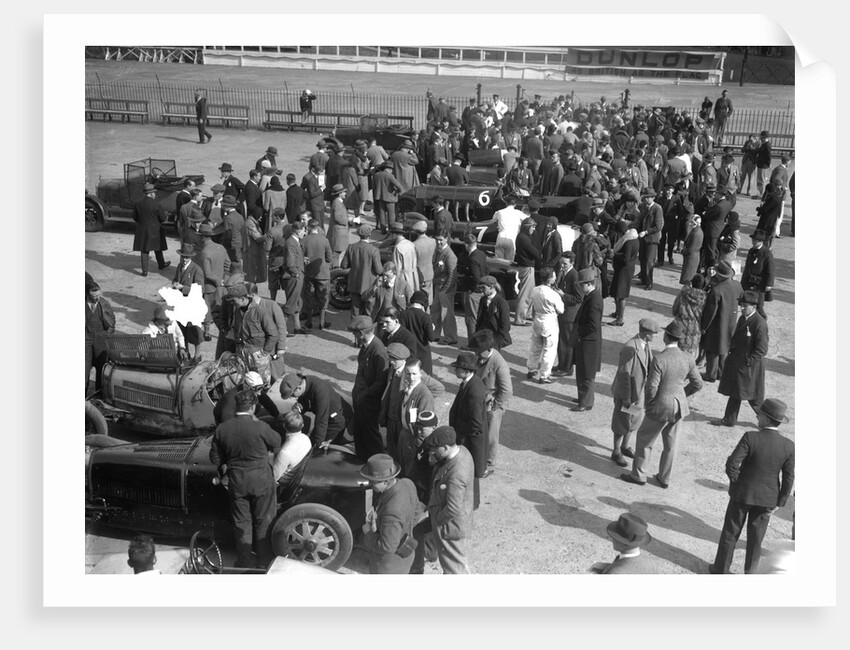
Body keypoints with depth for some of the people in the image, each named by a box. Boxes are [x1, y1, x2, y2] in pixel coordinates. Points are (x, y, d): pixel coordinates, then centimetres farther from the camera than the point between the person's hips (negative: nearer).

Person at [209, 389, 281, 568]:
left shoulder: (222, 429, -10)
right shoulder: (260, 427, -21)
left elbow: (215, 457, 0)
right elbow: (276, 442, -1)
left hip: (236, 481, 3)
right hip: (261, 480, -3)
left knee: (242, 523, 17)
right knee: (263, 522, 15)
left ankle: (244, 562, 28)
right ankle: (264, 561, 27)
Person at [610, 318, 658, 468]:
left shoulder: (645, 344, -4)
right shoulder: (629, 349, -31)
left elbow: (648, 365, 8)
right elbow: (623, 374, -26)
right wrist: (626, 398, -21)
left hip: (638, 390, 8)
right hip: (625, 392, -8)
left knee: (636, 420, 22)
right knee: (622, 424, 8)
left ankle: (626, 446, 43)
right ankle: (616, 453, 28)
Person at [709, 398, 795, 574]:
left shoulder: (750, 438, -24)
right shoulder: (789, 447, -13)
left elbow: (732, 464, -25)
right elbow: (788, 480, -9)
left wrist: (736, 481, -5)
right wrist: (779, 503, 2)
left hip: (743, 493, -2)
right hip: (767, 498, 2)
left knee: (730, 533, 16)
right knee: (755, 537, 19)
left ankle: (721, 568, 29)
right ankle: (751, 571, 30)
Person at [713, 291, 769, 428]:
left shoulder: (759, 324, -21)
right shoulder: (742, 319, 5)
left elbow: (762, 350, -21)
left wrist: (747, 362, -19)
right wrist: (731, 350, 9)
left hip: (749, 366, -8)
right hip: (736, 363, 8)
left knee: (753, 396, 5)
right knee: (734, 392, 16)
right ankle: (729, 420, 28)